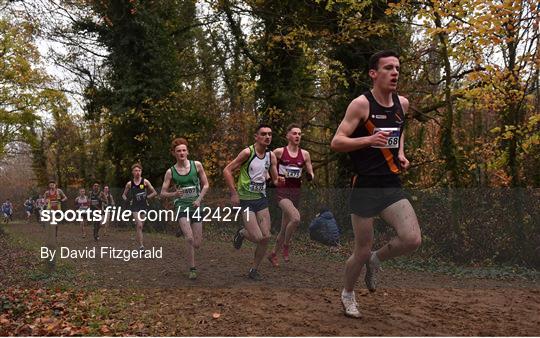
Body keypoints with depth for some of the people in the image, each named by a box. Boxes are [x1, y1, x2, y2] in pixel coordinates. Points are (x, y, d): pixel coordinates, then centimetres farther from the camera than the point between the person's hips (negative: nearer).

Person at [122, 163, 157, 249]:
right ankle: (141, 246, -11)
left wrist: (147, 197, -5)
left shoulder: (145, 182, 0)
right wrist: (126, 199, -3)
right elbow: (124, 194, 16)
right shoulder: (129, 183, 2)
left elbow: (154, 192, 5)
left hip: (144, 206, 2)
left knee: (141, 225, 8)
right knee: (139, 226, -12)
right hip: (135, 207, -2)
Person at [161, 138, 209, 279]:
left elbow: (206, 185, 8)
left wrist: (199, 199, -7)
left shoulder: (196, 165, 1)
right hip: (181, 206, -2)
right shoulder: (170, 172, -1)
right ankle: (192, 269, -4)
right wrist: (174, 194, -18)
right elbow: (163, 192, 3)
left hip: (196, 206, 2)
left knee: (197, 244, 2)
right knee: (189, 238, -20)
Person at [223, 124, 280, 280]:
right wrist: (234, 193, -16)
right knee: (258, 237, -14)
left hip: (261, 199, 6)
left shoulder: (271, 156, 5)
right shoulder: (248, 152, -13)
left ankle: (254, 270, 17)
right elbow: (227, 170, -12)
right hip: (246, 199, -6)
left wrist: (278, 181, -13)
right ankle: (242, 233, 21)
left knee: (266, 237, -1)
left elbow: (275, 180, 11)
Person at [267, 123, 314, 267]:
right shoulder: (279, 152, -4)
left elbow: (311, 174, 12)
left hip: (296, 193, 5)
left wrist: (310, 176, -11)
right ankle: (285, 245, -3)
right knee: (296, 218, -28)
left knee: (285, 227, 12)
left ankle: (273, 254, 33)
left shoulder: (305, 154, 6)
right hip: (282, 192, -4)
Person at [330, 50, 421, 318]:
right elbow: (336, 142, -14)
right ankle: (348, 294, 32)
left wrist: (400, 154, 10)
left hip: (392, 186, 5)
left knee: (412, 240, -13)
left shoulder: (402, 103, 8)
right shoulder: (361, 104, -11)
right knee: (362, 252, 3)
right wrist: (369, 139, -28)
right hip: (365, 187, -5)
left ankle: (376, 259, 19)